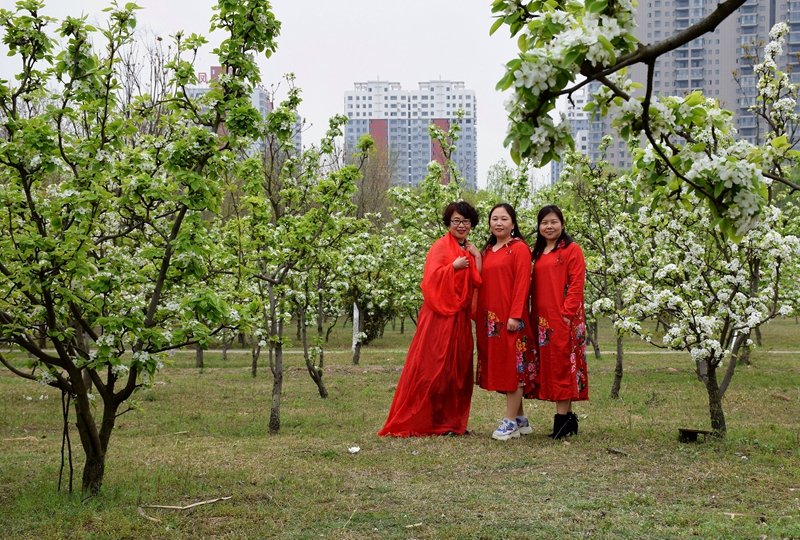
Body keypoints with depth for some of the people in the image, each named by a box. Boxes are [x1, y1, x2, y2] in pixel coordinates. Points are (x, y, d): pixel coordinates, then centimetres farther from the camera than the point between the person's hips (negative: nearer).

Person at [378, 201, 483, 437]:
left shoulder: (469, 250, 16)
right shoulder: (441, 246, -4)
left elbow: (478, 282, 5)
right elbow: (432, 276, -15)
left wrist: (477, 257, -1)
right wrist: (454, 266, -21)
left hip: (460, 317, 7)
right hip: (439, 314, -7)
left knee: (458, 369, 7)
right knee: (433, 367, -7)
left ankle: (452, 421, 12)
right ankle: (425, 420, -3)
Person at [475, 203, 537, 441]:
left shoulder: (519, 248, -5)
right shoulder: (488, 250, 17)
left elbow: (522, 284, -12)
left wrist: (515, 315, -18)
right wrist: (479, 313, 12)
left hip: (510, 317, -8)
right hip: (489, 318, 8)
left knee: (512, 366, -5)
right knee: (499, 367, 10)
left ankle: (510, 422, -1)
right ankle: (520, 419, 20)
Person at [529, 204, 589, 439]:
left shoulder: (572, 250, -3)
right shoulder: (538, 253, 18)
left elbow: (576, 285, -10)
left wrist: (567, 313, -16)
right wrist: (533, 315, 9)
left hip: (564, 319, -7)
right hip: (542, 319, 7)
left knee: (562, 365, -7)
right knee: (549, 365, 6)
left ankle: (563, 418, -5)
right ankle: (567, 416, 11)